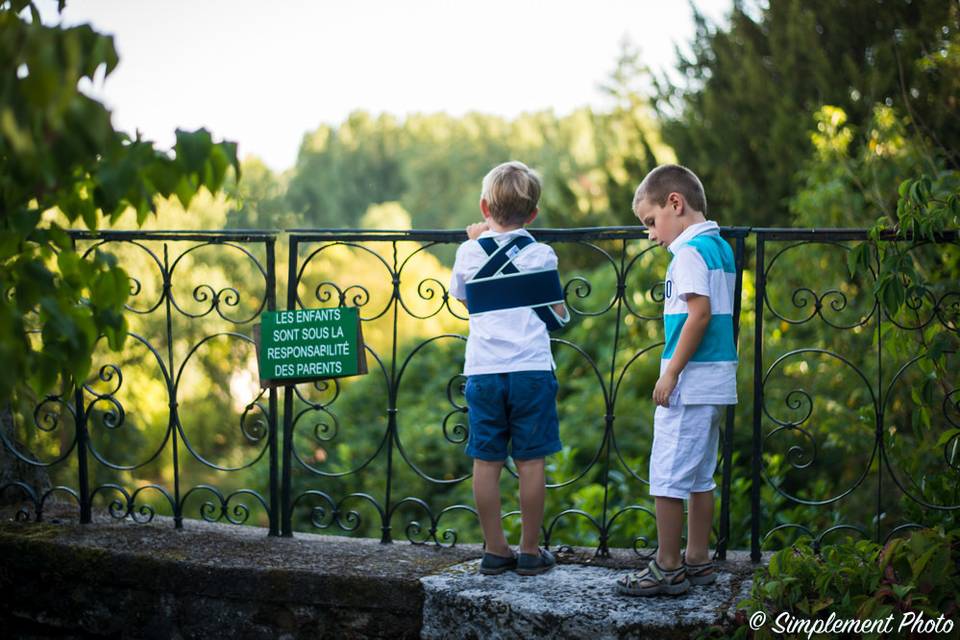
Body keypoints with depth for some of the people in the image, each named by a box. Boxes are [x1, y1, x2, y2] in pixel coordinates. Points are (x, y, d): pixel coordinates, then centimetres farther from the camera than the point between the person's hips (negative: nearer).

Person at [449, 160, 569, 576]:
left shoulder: (469, 253, 4)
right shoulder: (540, 255, -2)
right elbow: (558, 316, 4)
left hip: (482, 371, 2)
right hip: (531, 370, -2)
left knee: (486, 462, 7)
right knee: (530, 462, 4)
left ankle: (495, 550, 13)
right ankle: (530, 551, 10)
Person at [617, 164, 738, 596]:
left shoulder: (689, 251, -13)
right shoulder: (721, 248, 15)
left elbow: (700, 313, -22)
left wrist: (671, 373, -18)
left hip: (691, 380, -10)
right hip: (716, 381, 10)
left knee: (668, 476, -4)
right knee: (699, 475, 15)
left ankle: (668, 569, 0)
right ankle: (698, 561, 22)